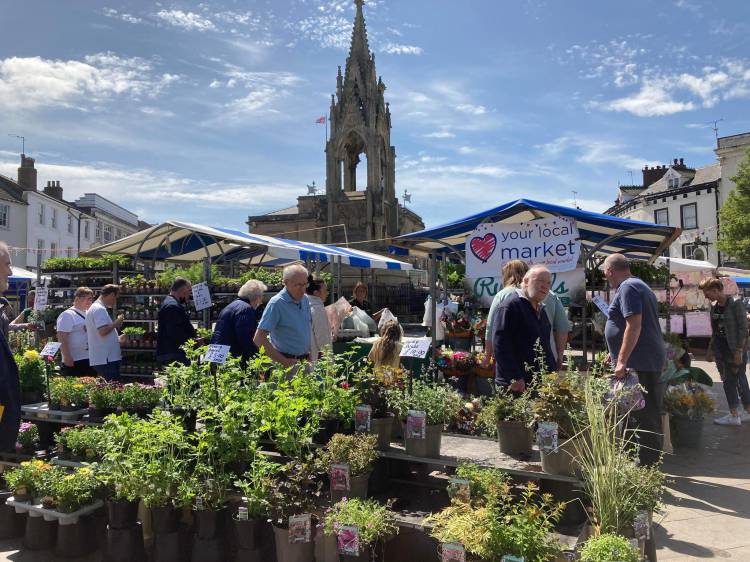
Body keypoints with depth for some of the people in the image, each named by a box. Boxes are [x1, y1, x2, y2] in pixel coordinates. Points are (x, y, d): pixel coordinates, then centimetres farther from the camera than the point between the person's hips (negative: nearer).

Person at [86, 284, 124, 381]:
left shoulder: (94, 308, 21)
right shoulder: (100, 309, -13)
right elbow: (103, 331, -26)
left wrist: (117, 339, 28)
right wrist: (116, 323, -11)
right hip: (106, 359, -11)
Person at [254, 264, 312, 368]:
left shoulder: (305, 299, 8)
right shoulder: (276, 303, -13)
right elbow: (259, 338, -18)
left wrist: (310, 352, 9)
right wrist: (283, 361, -17)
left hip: (305, 361, 6)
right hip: (287, 364, -6)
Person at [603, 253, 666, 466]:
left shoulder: (628, 288, -12)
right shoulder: (640, 286, 21)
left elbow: (634, 326, -21)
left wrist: (622, 361, -22)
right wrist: (617, 354, 30)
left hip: (639, 364, -11)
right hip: (651, 361, 11)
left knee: (643, 418, -5)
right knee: (649, 415, 15)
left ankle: (647, 465, 0)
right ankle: (651, 462, 24)